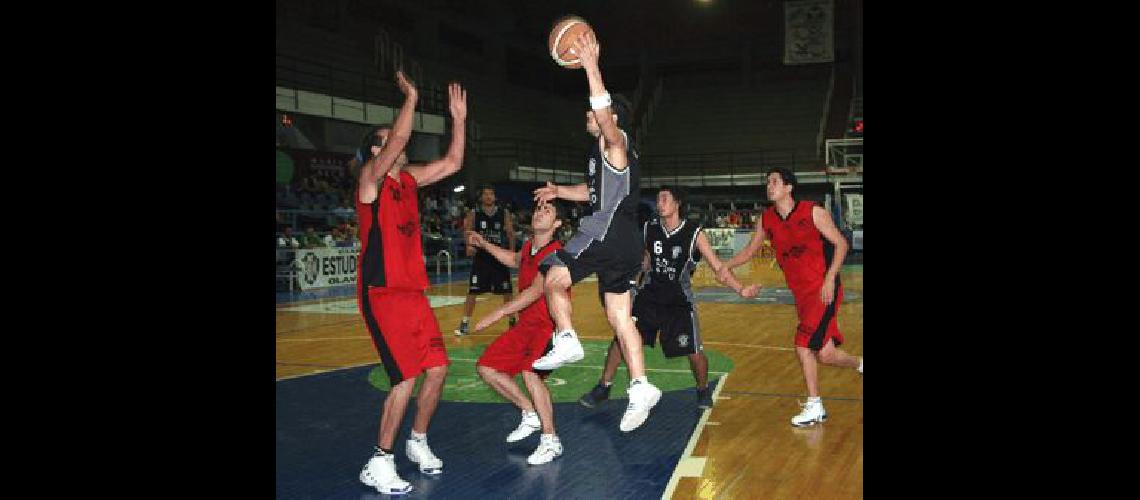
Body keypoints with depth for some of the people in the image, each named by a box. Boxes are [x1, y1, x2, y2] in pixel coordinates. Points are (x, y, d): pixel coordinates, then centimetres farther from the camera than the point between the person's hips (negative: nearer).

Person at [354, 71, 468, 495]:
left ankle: (418, 442, 27)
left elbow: (452, 163, 16)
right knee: (406, 378, -11)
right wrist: (411, 96, -14)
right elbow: (400, 137, -23)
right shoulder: (371, 177, -8)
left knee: (438, 368, 7)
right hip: (381, 293, -8)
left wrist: (458, 119, 10)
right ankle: (379, 464, 3)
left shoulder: (408, 179, 14)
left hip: (413, 292, 8)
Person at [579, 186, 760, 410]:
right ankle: (603, 387, 9)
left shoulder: (694, 233, -13)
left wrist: (741, 289, -22)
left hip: (679, 301, -2)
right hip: (650, 295, 2)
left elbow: (718, 268, -12)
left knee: (694, 352, -1)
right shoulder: (649, 229, -4)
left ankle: (703, 390, 29)